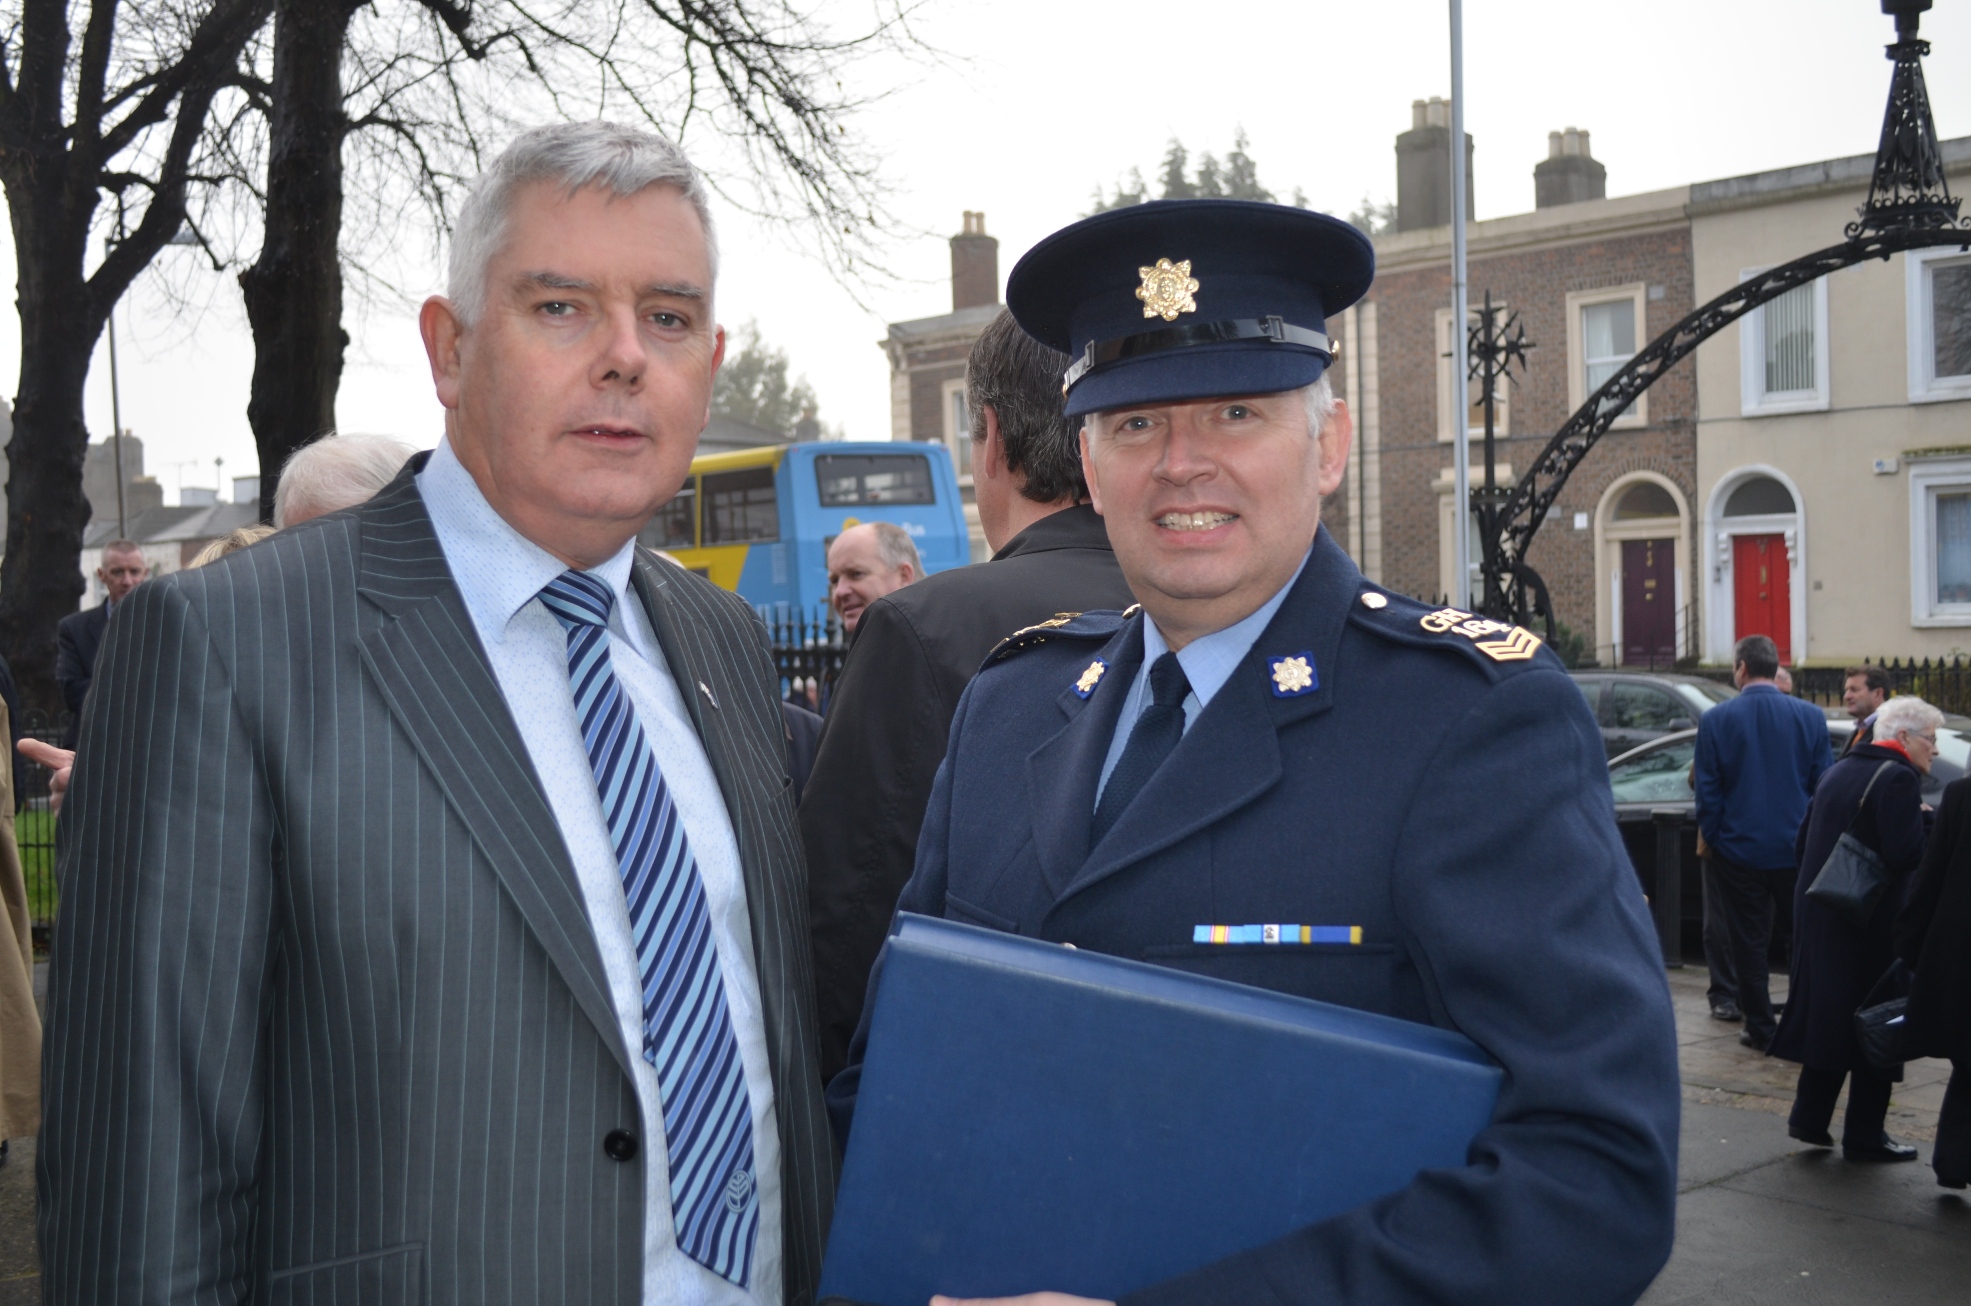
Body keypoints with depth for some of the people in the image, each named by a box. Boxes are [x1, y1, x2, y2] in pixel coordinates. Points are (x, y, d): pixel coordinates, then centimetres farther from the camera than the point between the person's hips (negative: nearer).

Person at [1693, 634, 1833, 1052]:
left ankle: (1760, 1028, 11)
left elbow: (1707, 790, -6)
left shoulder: (1715, 719, -9)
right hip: (1797, 848, 2)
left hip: (1739, 849, -2)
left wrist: (1711, 837, 6)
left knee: (1749, 940, 7)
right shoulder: (1810, 716, -4)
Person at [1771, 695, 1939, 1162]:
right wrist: (1925, 819, -7)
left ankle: (1809, 1118, 19)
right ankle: (1864, 1136, 7)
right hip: (1872, 923, -8)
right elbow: (1907, 854, -22)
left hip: (1817, 912, 8)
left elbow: (1805, 840, 16)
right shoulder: (1898, 778, -14)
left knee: (1826, 1014, 16)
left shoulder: (1839, 770, 13)